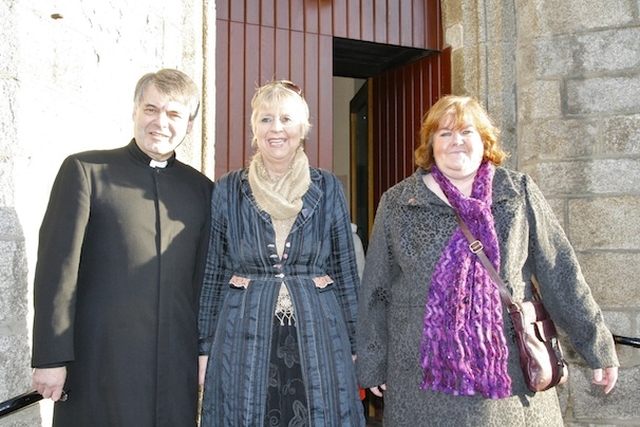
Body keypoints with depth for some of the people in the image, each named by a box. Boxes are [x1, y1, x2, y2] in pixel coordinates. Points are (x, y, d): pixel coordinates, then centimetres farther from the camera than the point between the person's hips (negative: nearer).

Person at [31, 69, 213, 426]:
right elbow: (57, 269, -6)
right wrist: (50, 357, -8)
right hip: (99, 364, -3)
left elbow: (205, 282, 10)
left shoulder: (201, 189, 8)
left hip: (176, 367, 3)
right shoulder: (85, 171, -3)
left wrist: (206, 353, 7)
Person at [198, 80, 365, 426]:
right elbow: (214, 274, 5)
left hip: (318, 337, 1)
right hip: (243, 339, 0)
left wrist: (355, 345, 5)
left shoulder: (328, 188, 1)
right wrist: (205, 348, 5)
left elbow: (345, 271, 5)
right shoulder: (227, 190, 0)